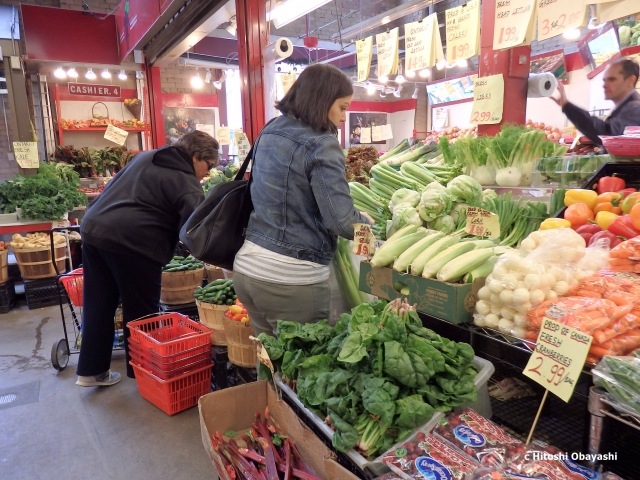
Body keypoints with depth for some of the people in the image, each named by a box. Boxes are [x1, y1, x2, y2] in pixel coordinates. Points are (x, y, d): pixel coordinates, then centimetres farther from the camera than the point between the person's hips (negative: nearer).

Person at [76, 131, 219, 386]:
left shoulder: (147, 156, 20)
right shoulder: (186, 183, -6)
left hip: (94, 228, 9)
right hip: (132, 243, -8)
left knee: (98, 306, 16)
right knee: (141, 312, 8)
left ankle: (91, 370, 27)